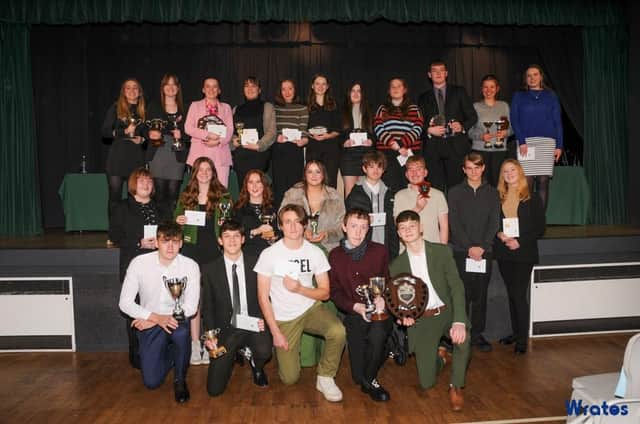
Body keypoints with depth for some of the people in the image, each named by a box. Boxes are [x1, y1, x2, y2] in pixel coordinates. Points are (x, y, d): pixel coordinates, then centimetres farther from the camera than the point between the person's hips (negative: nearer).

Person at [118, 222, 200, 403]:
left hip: (177, 321, 0)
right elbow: (125, 303, -10)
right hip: (148, 325, 1)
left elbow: (190, 307, -13)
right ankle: (170, 353, 25)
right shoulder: (139, 263, -12)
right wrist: (156, 318, -25)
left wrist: (149, 319, -17)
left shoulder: (190, 266, -12)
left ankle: (180, 379, -9)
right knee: (151, 381, -9)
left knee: (181, 329, -37)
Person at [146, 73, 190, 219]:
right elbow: (146, 129, 10)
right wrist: (150, 134, -11)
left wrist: (181, 135, -8)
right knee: (159, 193, -6)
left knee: (173, 193, -4)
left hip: (177, 155, 0)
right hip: (158, 154, 0)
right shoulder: (154, 107, 13)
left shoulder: (184, 109, 13)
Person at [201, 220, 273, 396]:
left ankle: (256, 368, 7)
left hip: (253, 325, 0)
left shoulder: (256, 263, 0)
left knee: (263, 352, -34)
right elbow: (207, 306, 6)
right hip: (226, 329, 1)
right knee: (214, 389, -7)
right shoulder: (210, 270, 1)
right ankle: (232, 356, 26)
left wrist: (263, 318, -11)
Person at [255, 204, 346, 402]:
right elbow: (263, 297, -7)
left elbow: (325, 293, 0)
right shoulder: (269, 254, -10)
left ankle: (325, 378, -4)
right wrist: (275, 332, -10)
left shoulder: (315, 253, -5)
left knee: (337, 332, -30)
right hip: (283, 318, -1)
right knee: (290, 378, -5)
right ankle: (289, 349, 29)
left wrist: (300, 289, -19)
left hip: (311, 309, 1)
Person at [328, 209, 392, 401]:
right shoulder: (335, 256, 5)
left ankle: (369, 381, -7)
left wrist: (382, 297, -12)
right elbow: (335, 291, 5)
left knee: (376, 334, -36)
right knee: (358, 375, -8)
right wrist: (356, 306, -12)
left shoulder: (379, 251, 5)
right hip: (353, 315, 1)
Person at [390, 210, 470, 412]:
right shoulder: (396, 265, 3)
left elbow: (457, 287, -11)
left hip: (447, 312, -1)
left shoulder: (442, 251, -3)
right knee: (426, 382, -5)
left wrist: (459, 321, -24)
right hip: (421, 320, 1)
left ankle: (455, 386, -6)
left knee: (463, 338, -35)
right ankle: (439, 357, 32)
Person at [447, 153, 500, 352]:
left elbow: (494, 222, 3)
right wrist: (469, 247, -12)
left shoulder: (492, 193, 10)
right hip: (461, 251, -1)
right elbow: (454, 223, -2)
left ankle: (477, 334, 15)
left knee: (481, 294, 6)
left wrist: (481, 246, -9)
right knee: (462, 294, -2)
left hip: (484, 251, 2)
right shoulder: (455, 192, 5)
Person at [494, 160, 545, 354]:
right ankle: (515, 332, 23)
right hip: (503, 253, 4)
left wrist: (520, 241, -14)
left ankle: (523, 338, 2)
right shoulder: (498, 199, 7)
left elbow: (540, 228, -4)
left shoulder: (533, 199, -2)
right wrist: (499, 234, -9)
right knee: (511, 293, 11)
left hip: (524, 253, -4)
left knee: (519, 294, -8)